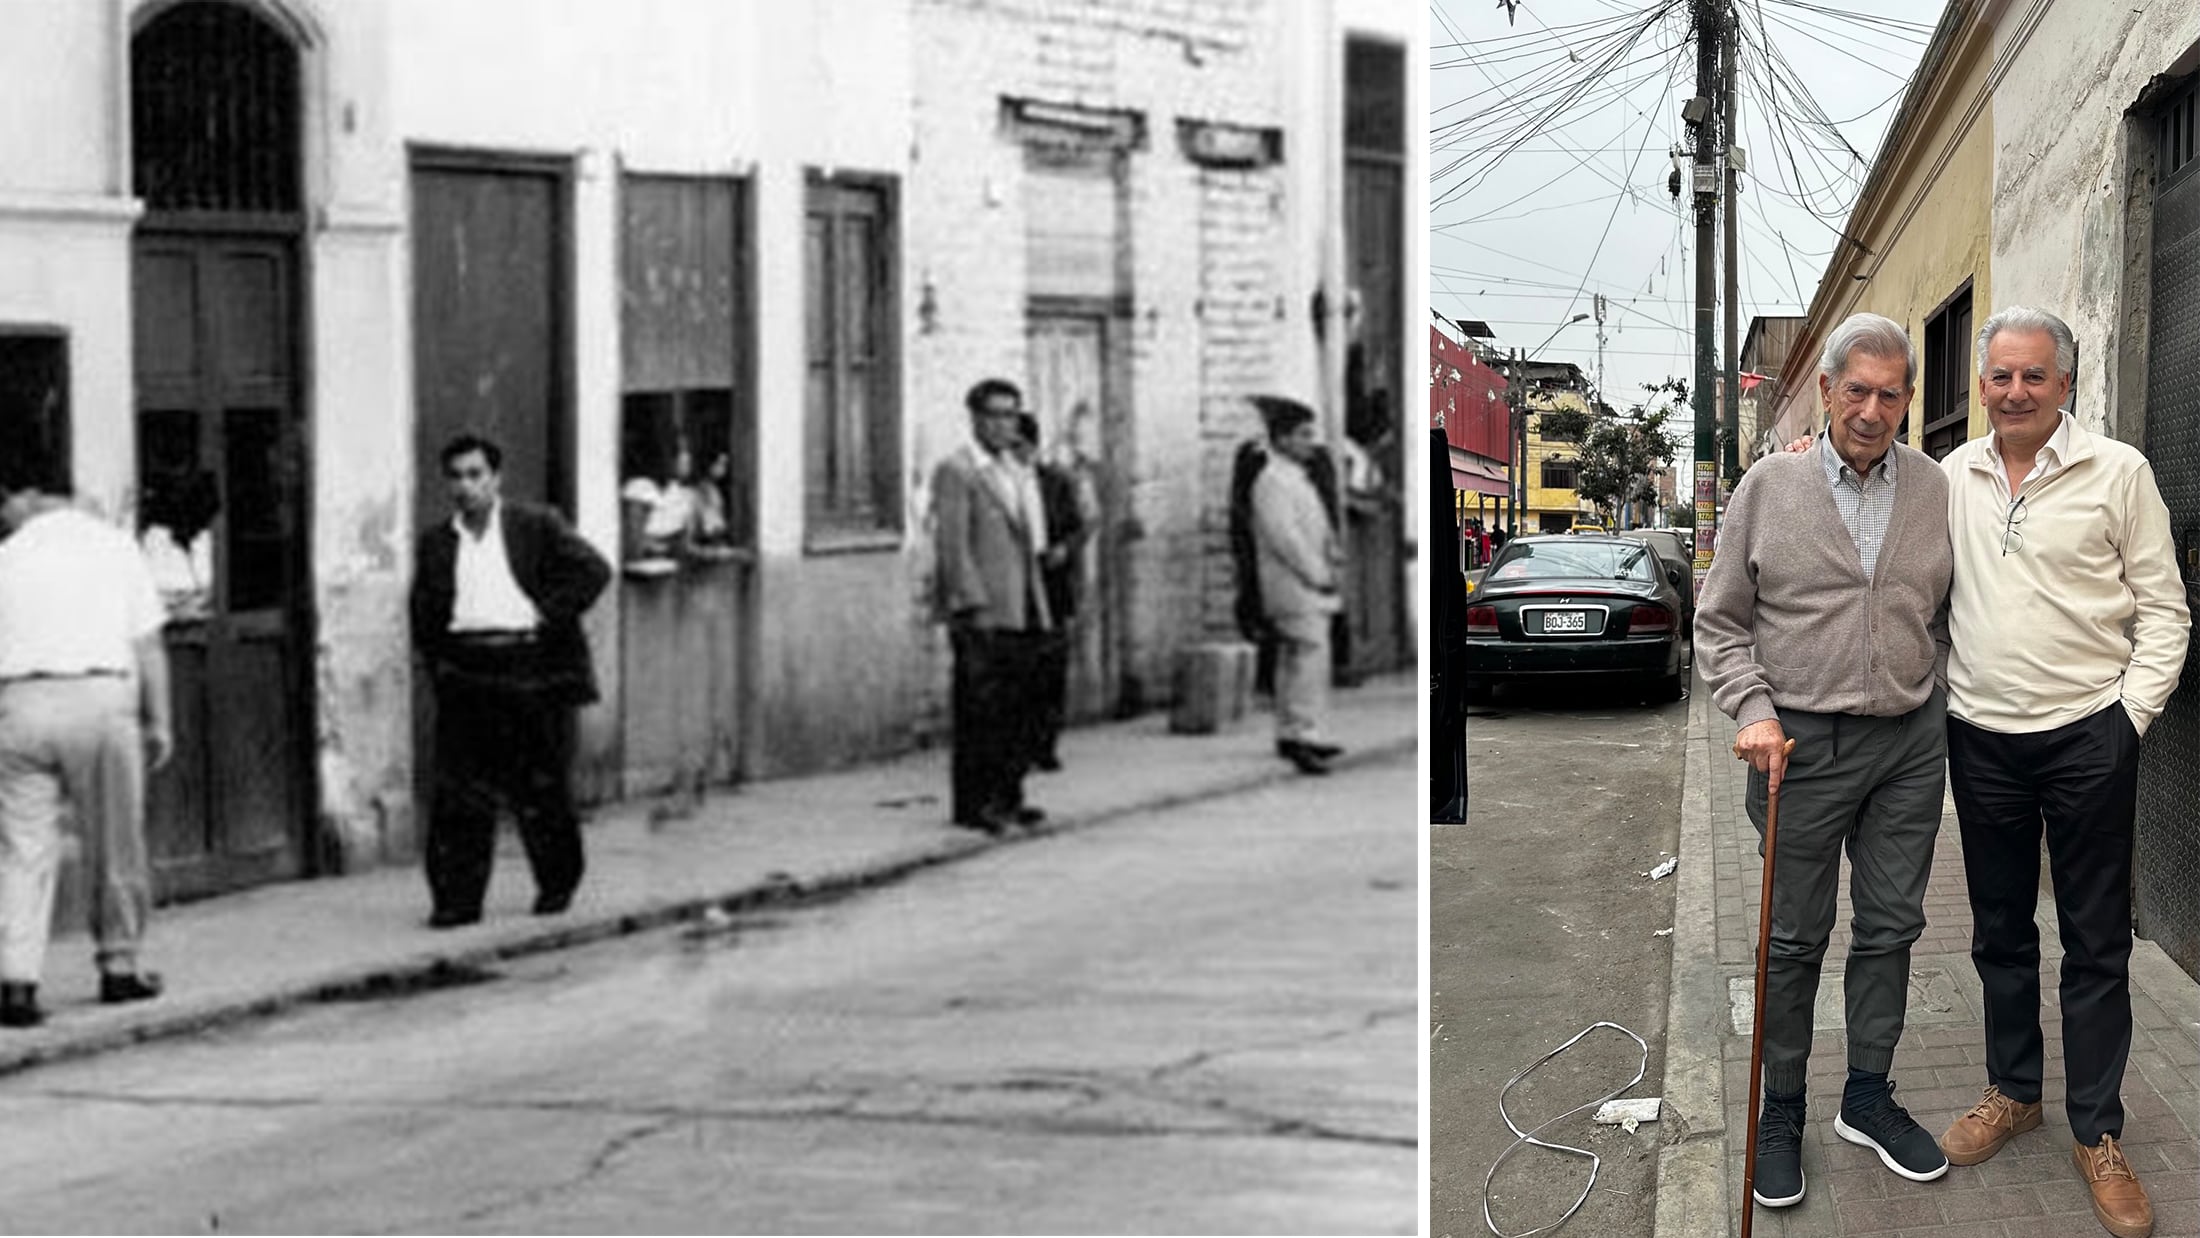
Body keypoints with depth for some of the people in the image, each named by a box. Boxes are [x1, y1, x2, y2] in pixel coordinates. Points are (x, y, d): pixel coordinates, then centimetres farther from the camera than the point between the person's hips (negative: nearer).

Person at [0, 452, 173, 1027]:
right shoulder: (115, 545, 8)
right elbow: (148, 644, 6)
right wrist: (159, 721, 11)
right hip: (101, 698, 0)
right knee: (114, 844, 13)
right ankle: (120, 966, 22)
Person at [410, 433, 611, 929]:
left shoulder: (538, 525, 3)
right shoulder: (436, 543, 12)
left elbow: (594, 570, -4)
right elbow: (423, 614, 17)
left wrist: (550, 614, -10)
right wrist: (437, 662, 3)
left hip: (533, 670, -2)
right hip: (466, 676, 2)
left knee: (542, 790, 6)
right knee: (459, 791, -3)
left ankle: (558, 884, 23)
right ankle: (457, 897, 1)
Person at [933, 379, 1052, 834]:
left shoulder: (1020, 473, 19)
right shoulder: (955, 472, -6)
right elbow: (952, 545, -12)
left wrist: (1040, 607, 16)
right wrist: (975, 606, -18)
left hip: (1023, 611, 7)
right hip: (981, 616, -7)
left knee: (1020, 709, 7)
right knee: (980, 709, -5)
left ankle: (1007, 797, 14)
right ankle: (972, 804, -1)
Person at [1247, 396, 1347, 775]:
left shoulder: (1298, 480, 19)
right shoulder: (1272, 481, -14)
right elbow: (1283, 537, -21)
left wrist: (1331, 548, 6)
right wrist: (1317, 574, -18)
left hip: (1311, 584, 11)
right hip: (1296, 587, -11)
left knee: (1294, 661, 13)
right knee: (1310, 657, -16)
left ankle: (1290, 735, 19)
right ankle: (1305, 735, -20)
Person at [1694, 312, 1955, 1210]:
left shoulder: (1936, 490, 4)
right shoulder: (1769, 487, -3)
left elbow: (1957, 614, 13)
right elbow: (1720, 622, 1)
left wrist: (1955, 714, 5)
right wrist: (1754, 710, -12)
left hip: (1911, 740, 3)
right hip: (1803, 745, -3)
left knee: (1891, 927, 10)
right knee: (1795, 938, 5)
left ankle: (1869, 1098, 24)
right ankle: (1781, 1112, 16)